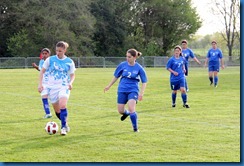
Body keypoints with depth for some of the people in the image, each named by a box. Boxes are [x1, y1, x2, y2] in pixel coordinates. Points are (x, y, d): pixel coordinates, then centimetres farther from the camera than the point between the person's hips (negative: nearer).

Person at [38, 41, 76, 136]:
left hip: (64, 87, -2)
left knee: (62, 105, -25)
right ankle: (65, 125, 31)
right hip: (52, 88, 2)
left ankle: (63, 127, -14)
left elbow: (72, 75, 12)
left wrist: (70, 83, -8)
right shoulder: (50, 60, 0)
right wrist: (40, 84, -3)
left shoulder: (69, 62, 0)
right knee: (57, 110, 7)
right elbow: (42, 71, 7)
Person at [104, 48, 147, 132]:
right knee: (120, 111, 5)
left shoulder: (139, 68, -8)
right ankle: (126, 113, 44)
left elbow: (144, 82, 0)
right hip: (122, 90, 3)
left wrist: (141, 93, -9)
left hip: (133, 90, -3)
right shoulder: (122, 65, -3)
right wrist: (109, 86, 15)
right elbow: (116, 76, 12)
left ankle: (135, 128, -3)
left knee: (131, 109, -21)